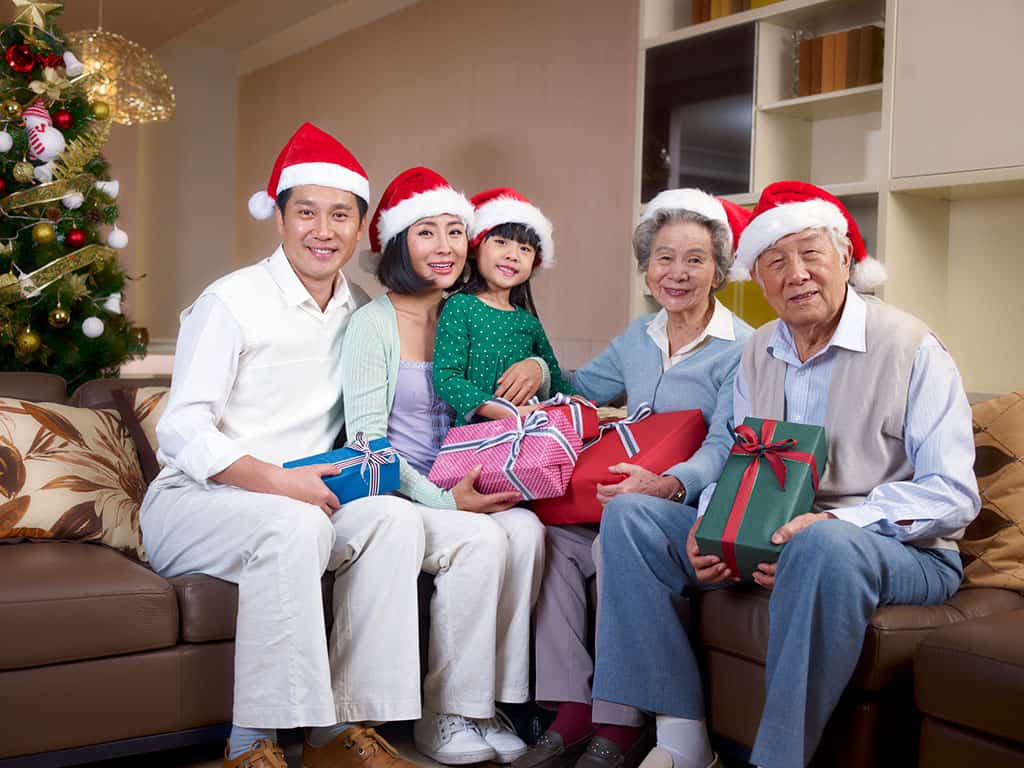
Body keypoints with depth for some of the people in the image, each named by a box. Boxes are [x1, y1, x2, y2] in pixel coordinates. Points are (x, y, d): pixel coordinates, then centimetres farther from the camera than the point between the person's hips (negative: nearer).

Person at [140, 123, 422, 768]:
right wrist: (278, 481, -26)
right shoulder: (231, 302, -8)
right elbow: (182, 434, -14)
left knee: (391, 516, -23)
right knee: (294, 525, -35)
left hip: (303, 502, 5)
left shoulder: (362, 311, 9)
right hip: (192, 502, -5)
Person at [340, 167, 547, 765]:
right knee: (483, 539, -29)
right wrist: (443, 499, -20)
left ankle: (491, 701, -13)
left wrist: (537, 369, -3)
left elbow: (499, 405, 21)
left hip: (452, 489, 5)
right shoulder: (374, 323, -6)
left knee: (526, 529, -23)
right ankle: (443, 716, -13)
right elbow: (367, 443, -11)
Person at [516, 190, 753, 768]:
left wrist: (669, 484, -35)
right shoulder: (638, 338, 15)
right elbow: (578, 389, 29)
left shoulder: (740, 349, -5)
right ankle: (572, 714, -17)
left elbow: (724, 449, -16)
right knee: (550, 536, -22)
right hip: (626, 500, 6)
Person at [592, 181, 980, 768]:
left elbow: (953, 495, -14)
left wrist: (834, 522, -29)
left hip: (903, 553, -6)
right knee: (628, 518, -7)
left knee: (825, 545, -41)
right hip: (772, 541, 6)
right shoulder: (758, 353, 9)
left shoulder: (911, 346, -10)